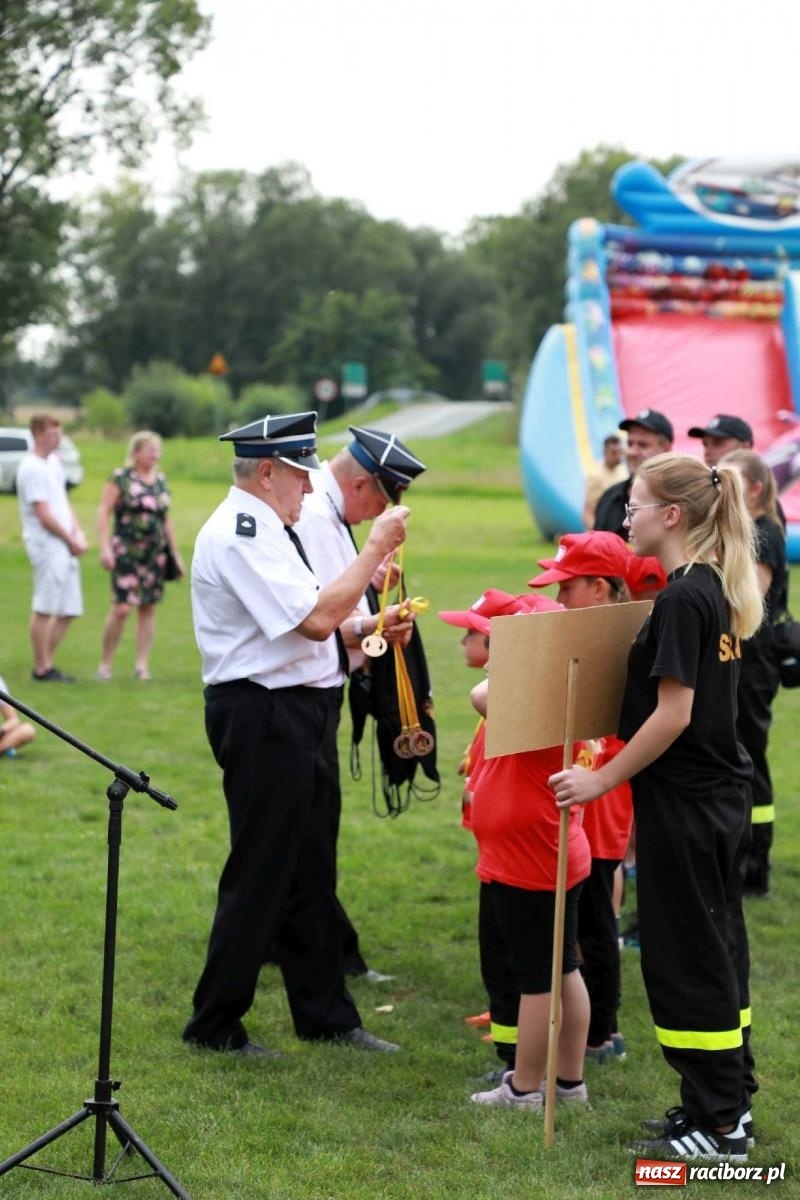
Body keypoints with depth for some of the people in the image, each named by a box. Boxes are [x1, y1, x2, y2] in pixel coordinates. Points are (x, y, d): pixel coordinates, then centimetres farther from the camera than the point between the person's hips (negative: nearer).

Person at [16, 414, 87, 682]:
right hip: (46, 546, -9)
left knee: (69, 609, 10)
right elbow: (44, 516, -15)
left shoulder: (54, 462, 15)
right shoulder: (32, 469, -13)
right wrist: (71, 540, -7)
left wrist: (79, 534, 6)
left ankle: (47, 662, 18)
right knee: (44, 609, -4)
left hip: (65, 546, 9)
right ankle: (42, 668, 3)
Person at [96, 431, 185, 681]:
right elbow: (103, 511, -7)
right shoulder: (121, 478, -3)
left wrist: (175, 554, 19)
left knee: (148, 607, 4)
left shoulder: (161, 481, 13)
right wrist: (105, 547, -15)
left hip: (155, 554, 5)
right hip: (126, 552, -5)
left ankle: (142, 664, 9)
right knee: (121, 609, -10)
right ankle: (104, 664, 3)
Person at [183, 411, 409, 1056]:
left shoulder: (268, 530, 16)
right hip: (264, 717, -10)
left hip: (304, 713, 10)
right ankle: (214, 1024, 10)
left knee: (311, 871, 16)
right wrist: (376, 549, -18)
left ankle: (325, 1014, 26)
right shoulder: (238, 534, -17)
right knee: (259, 876, -2)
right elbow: (315, 618, -24)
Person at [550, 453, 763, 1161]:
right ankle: (731, 1099, 24)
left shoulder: (680, 599, -19)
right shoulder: (715, 591, 10)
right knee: (718, 949, 15)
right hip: (720, 793, 9)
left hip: (685, 801, -9)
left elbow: (673, 715, -22)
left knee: (686, 955, -2)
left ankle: (717, 1127, 4)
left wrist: (603, 780, -16)